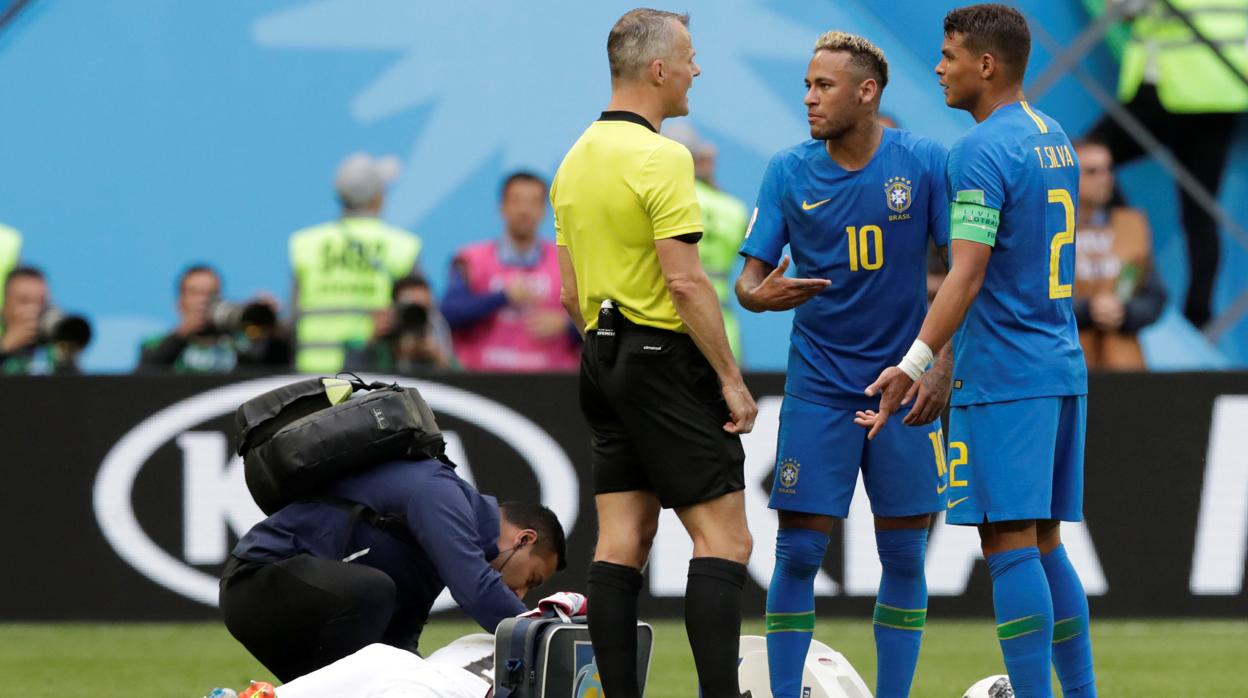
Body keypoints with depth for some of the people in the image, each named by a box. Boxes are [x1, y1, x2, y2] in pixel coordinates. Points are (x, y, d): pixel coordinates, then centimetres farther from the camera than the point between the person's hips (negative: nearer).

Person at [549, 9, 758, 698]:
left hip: (604, 358, 9)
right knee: (723, 537, -8)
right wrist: (731, 378, -14)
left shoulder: (576, 158, 12)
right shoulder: (661, 157, -15)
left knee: (622, 541, 6)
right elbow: (686, 281, -19)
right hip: (665, 357, -9)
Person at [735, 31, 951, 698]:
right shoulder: (789, 172, -1)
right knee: (798, 550, -4)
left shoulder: (925, 164, -6)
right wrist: (759, 293, -25)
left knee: (903, 554, 3)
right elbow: (751, 275, 0)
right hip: (818, 386, 0)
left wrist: (944, 367, -13)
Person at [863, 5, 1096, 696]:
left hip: (1003, 374, -9)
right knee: (1043, 542, 13)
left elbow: (967, 275, -20)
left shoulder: (982, 150, -13)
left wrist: (914, 363, -23)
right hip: (1061, 367, 9)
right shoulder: (1054, 138, 15)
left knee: (1009, 542, -9)